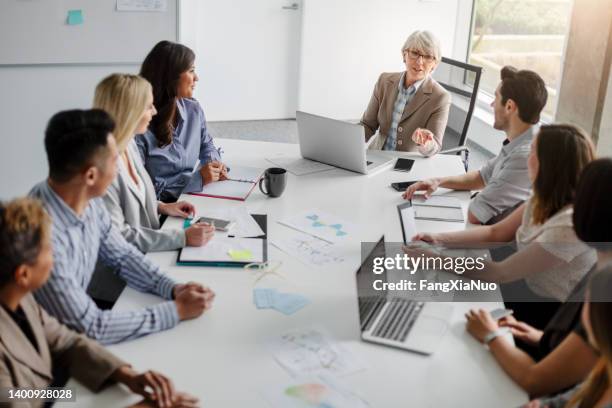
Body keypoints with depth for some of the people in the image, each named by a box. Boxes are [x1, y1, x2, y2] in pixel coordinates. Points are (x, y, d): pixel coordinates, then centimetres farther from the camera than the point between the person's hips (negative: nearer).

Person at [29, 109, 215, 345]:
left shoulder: (88, 201, -9)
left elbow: (121, 255, 7)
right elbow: (89, 328, -27)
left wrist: (172, 289, -8)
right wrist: (176, 310, -21)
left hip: (77, 326, 7)